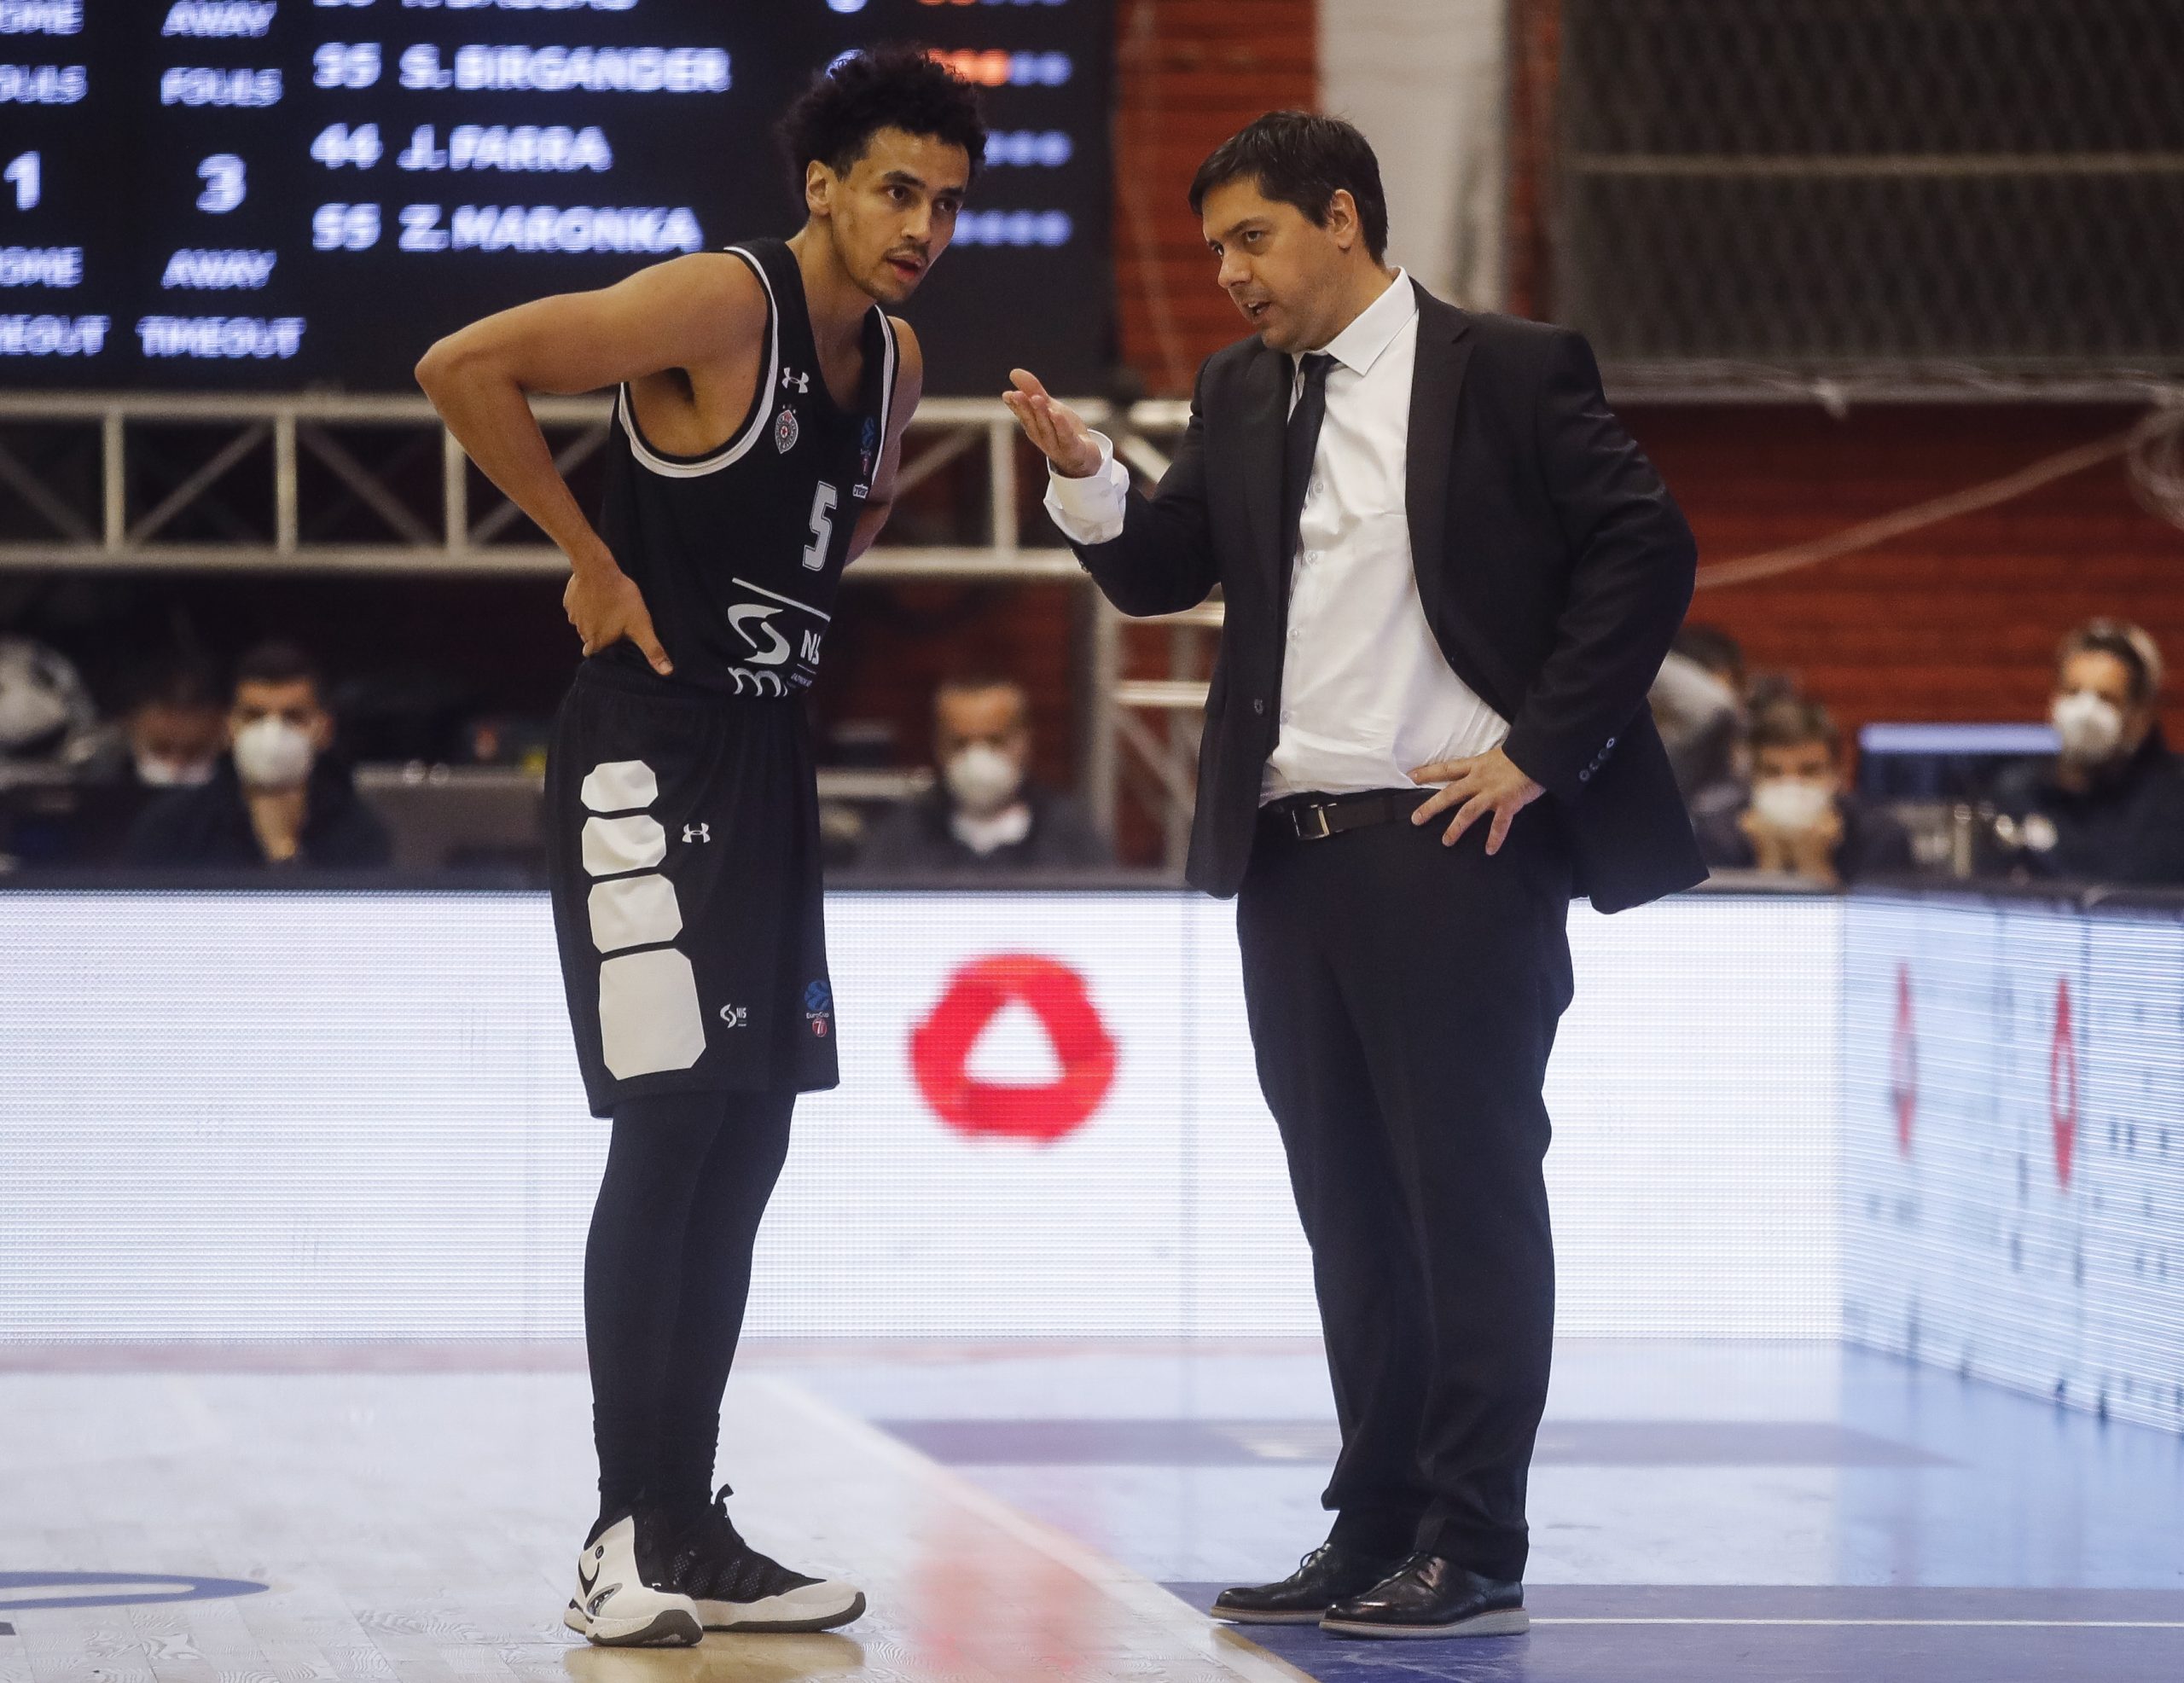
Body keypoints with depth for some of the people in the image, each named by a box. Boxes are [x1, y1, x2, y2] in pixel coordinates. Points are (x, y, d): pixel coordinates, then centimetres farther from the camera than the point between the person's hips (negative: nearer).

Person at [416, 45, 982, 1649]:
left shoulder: (895, 360, 10)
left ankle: (691, 1533, 14)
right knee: (670, 1130, -11)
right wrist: (589, 554, -16)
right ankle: (630, 1538, -7)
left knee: (747, 1147, 9)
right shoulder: (718, 307, -15)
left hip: (769, 761, 9)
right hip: (647, 754, -9)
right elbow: (463, 366, -22)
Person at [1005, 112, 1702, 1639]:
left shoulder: (1509, 372, -4)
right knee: (1348, 1207, 10)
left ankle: (1475, 1554, -1)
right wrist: (1085, 477, -8)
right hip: (1290, 851, 7)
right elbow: (1161, 571, 12)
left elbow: (1646, 548, -7)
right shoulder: (1242, 394, 15)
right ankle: (1377, 1536, 15)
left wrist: (1540, 754, -10)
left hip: (1452, 842, -6)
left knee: (1471, 1193, -4)